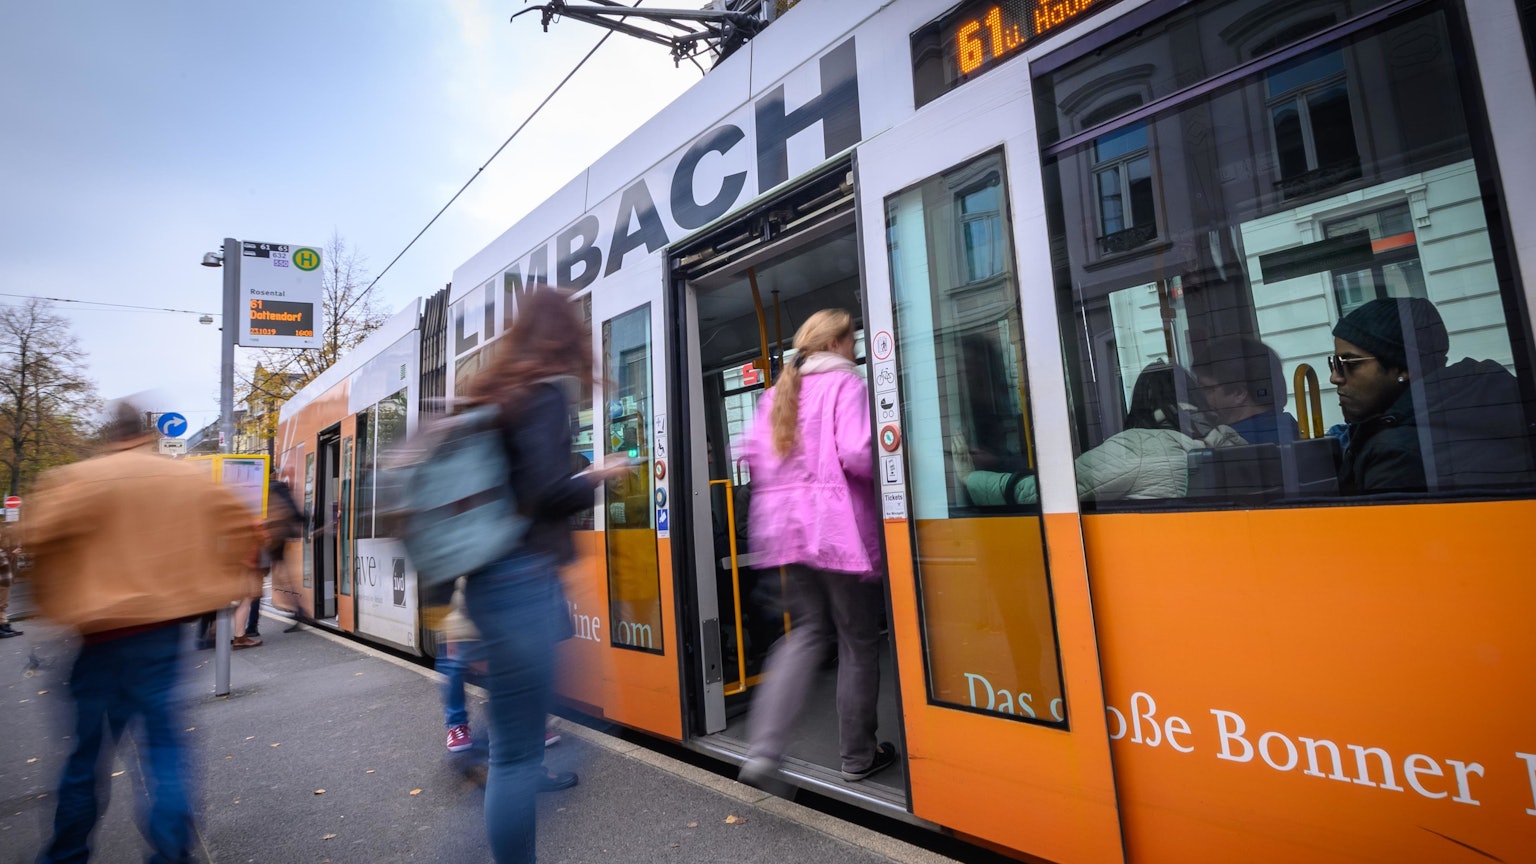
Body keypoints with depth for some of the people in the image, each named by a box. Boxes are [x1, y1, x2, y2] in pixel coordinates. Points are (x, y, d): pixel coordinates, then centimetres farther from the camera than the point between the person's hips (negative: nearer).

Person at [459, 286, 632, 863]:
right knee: (519, 750, 1)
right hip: (522, 577, -9)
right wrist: (600, 477, -2)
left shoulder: (497, 389, 14)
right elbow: (548, 491, -20)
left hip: (501, 573, 9)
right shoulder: (545, 389, -11)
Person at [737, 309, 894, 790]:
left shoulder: (777, 392, 14)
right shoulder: (845, 383, -6)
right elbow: (856, 454, -18)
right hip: (840, 528, -6)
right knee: (858, 641, 9)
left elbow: (752, 453, 7)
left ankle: (763, 752, 5)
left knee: (807, 631, 15)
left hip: (787, 528, 7)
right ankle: (857, 757, 24)